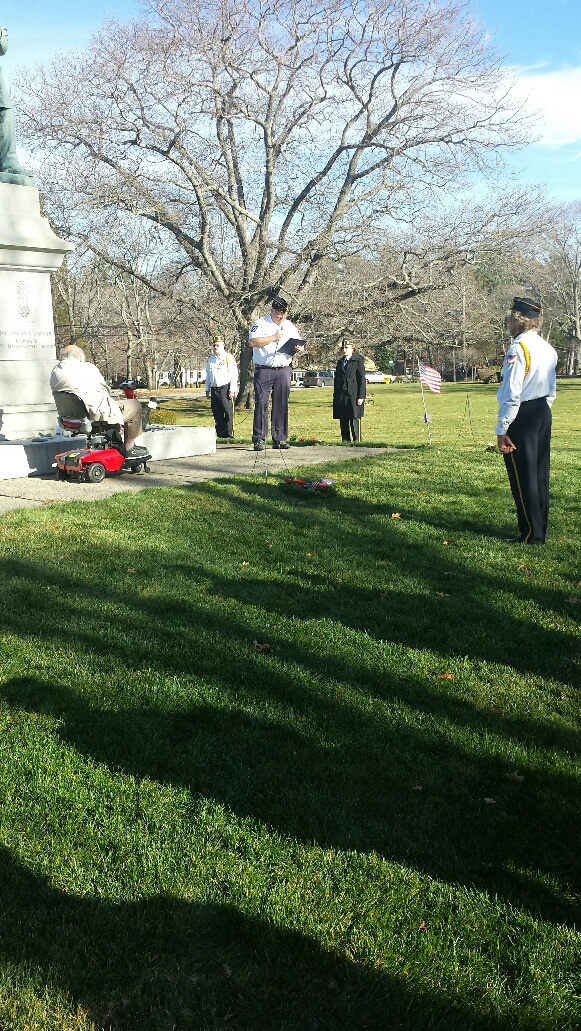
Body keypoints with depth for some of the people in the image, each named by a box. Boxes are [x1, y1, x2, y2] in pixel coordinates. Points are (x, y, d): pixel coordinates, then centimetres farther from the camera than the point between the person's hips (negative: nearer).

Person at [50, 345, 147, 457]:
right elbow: (105, 389, 1)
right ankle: (129, 448, 11)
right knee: (135, 406, 7)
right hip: (95, 413, -9)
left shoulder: (54, 372, 8)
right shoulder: (87, 368, -10)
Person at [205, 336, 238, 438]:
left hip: (225, 388, -6)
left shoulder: (228, 358, -3)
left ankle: (229, 434, -5)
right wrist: (207, 390, 17)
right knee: (217, 414, 5)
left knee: (228, 413, -8)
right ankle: (220, 434, 11)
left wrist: (232, 390, -13)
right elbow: (208, 376, 23)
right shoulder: (210, 359, 16)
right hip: (214, 389, 6)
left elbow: (234, 375, -7)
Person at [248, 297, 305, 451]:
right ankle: (259, 439, -5)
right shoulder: (260, 324, 2)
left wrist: (300, 349, -7)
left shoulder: (290, 326, 16)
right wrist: (274, 337, -11)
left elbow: (299, 344, 18)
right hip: (263, 370, -4)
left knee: (281, 405, 3)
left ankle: (280, 439, 7)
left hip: (283, 371, 4)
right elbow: (252, 341, -13)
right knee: (261, 404, -7)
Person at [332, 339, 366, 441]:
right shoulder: (340, 362, 18)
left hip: (353, 396, -6)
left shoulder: (358, 361, 0)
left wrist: (361, 396, -11)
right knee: (343, 421, 6)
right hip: (341, 397, 6)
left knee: (354, 420, -8)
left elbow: (362, 379, -4)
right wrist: (335, 396, 12)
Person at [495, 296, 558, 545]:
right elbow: (551, 391, 15)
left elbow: (512, 395, -19)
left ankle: (531, 534, 7)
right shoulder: (548, 349, 10)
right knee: (540, 473, 14)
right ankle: (541, 530, 23)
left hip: (522, 416, -8)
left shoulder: (518, 349, -16)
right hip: (543, 413, 9)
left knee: (523, 477, 1)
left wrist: (502, 430, -16)